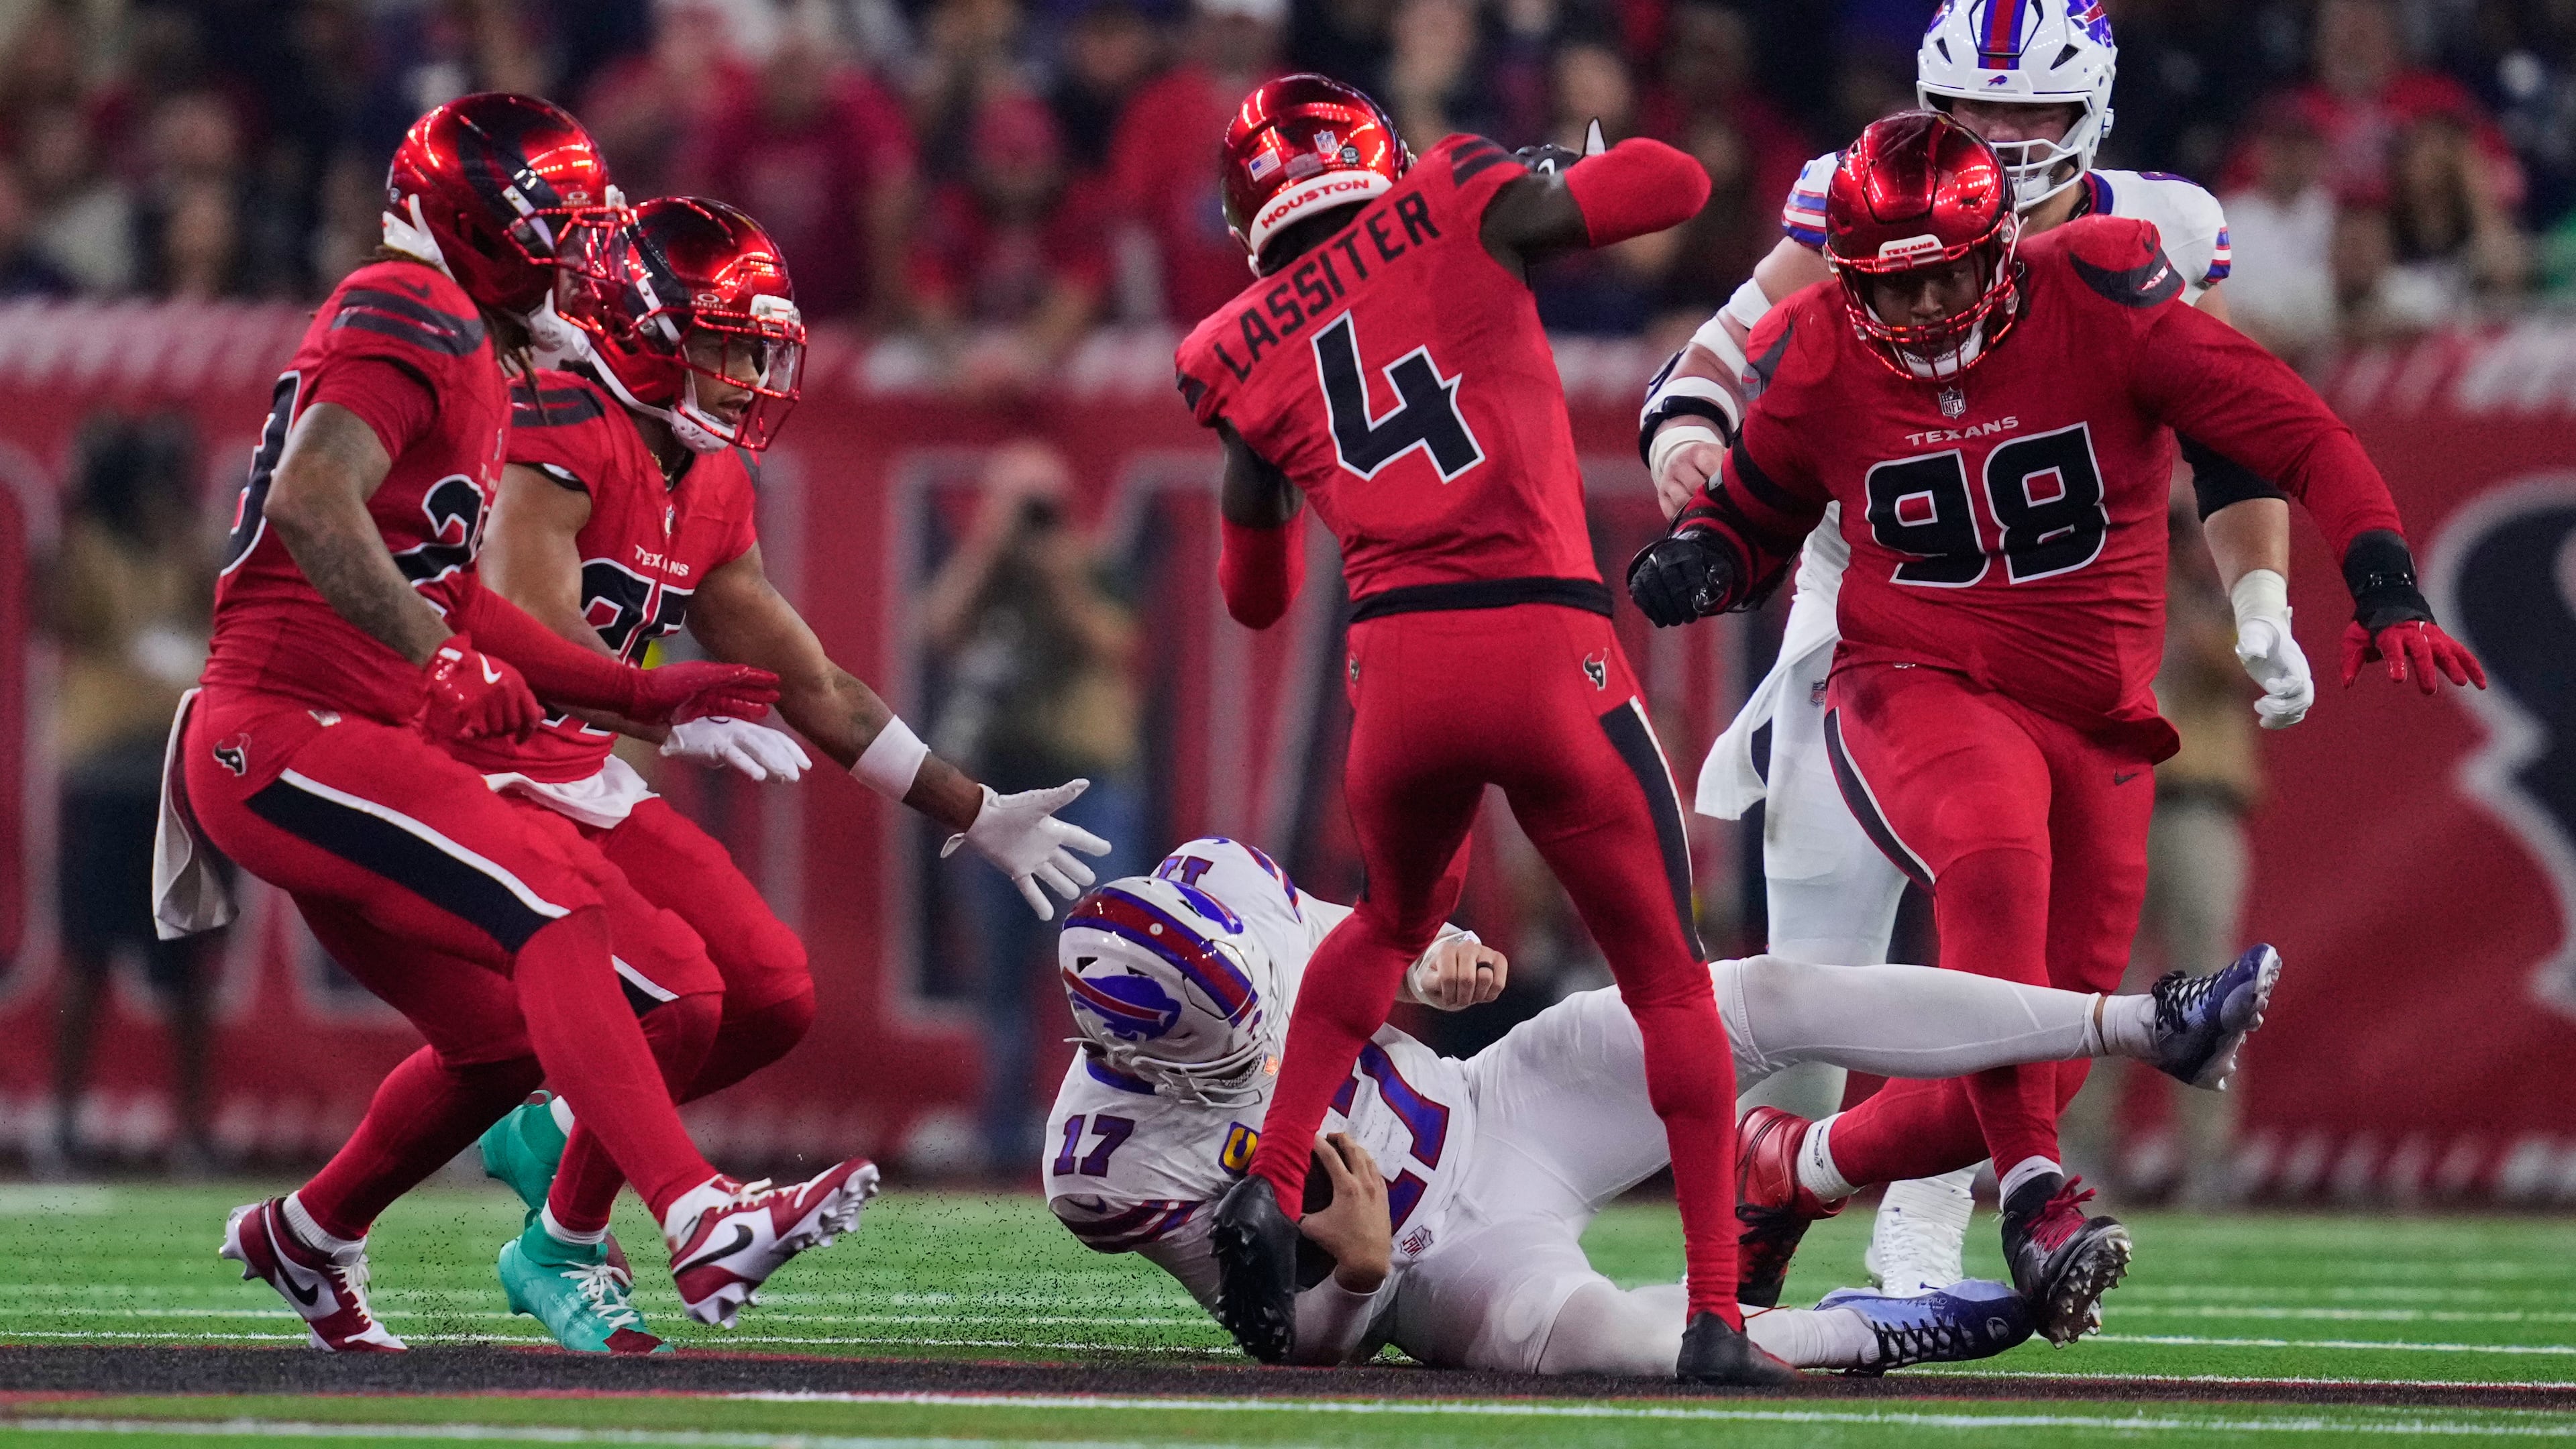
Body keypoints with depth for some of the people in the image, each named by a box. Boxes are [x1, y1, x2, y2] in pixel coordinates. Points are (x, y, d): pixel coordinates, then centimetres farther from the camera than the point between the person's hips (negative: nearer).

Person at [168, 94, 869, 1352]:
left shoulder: (472, 364, 22)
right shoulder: (409, 317, -10)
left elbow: (445, 601, 26)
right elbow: (313, 500, -25)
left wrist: (640, 695, 23)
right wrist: (441, 662, -24)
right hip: (289, 737, -11)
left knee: (506, 1038, 16)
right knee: (551, 907, -24)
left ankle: (304, 1236, 36)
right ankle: (701, 1224, -37)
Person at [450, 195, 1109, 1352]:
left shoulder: (707, 486, 10)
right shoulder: (558, 433, -18)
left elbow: (816, 691, 18)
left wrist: (978, 817, 18)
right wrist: (671, 722, -44)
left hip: (581, 783, 9)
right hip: (481, 787, -9)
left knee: (773, 998, 1)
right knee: (674, 997, -21)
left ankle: (553, 1133, 20)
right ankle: (563, 1248, 0)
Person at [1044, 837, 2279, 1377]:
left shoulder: (1216, 889, -15)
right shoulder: (1114, 1165, -26)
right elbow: (1308, 1342, -15)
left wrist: (1429, 967, -13)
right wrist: (1358, 1272, -36)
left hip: (1495, 1108, 6)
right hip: (1434, 1263, -6)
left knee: (1770, 1000, -9)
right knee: (1552, 1318, -40)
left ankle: (2148, 1024, -3)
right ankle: (1862, 1334, -17)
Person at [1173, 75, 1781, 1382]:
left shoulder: (1249, 357, 16)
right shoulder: (1457, 212, 7)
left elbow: (1255, 597, 27)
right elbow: (1677, 183, 9)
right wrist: (1545, 180, 26)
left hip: (1399, 670, 3)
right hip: (1551, 653, -3)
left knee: (1395, 919, 33)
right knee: (1668, 979, 10)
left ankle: (1271, 1189, 15)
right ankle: (1716, 1316, 2)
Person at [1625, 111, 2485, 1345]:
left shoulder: (2100, 306, -9)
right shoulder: (1820, 366, -2)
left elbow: (2302, 441, -8)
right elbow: (1749, 521, 15)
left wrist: (2387, 593, -21)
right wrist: (1686, 569, -9)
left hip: (2095, 729, 2)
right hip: (1918, 690, -2)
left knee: (2023, 1082, -1)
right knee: (1996, 855, -39)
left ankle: (1790, 1168, 26)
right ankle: (2036, 1201, -38)